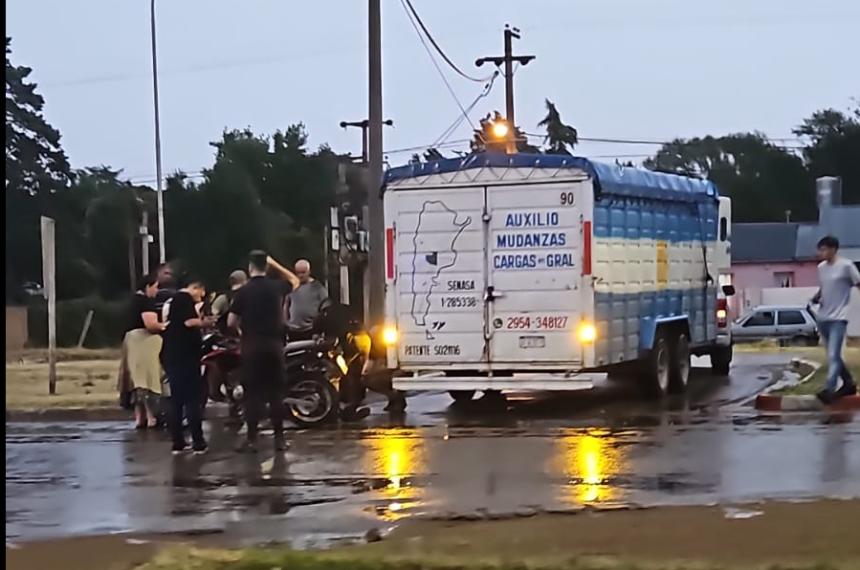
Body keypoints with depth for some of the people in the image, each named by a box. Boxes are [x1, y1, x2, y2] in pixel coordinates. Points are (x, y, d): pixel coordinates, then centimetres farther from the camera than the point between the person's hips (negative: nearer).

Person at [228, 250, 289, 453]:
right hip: (274, 343, 3)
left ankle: (252, 439, -2)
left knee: (254, 393, 0)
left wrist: (240, 328, 14)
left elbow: (231, 322, -5)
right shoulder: (276, 288, 3)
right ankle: (279, 438, 8)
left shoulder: (244, 291, -6)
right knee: (275, 392, 8)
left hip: (252, 345, -3)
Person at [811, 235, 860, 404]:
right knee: (833, 355, 16)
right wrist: (816, 297, 4)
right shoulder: (821, 267, 10)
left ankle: (829, 390, -24)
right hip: (823, 318, 8)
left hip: (838, 318, -8)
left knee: (833, 355, -17)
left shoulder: (846, 266, -10)